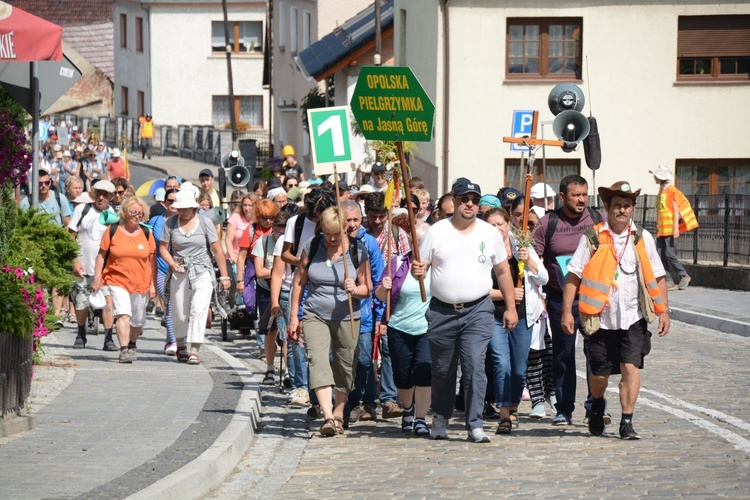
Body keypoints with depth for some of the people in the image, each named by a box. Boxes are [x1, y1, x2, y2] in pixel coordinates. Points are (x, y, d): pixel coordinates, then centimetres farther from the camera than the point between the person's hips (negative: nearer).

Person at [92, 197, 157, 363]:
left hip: (141, 283, 3)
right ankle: (124, 350, -23)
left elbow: (152, 259, 9)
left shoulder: (146, 233, 5)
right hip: (117, 281, -3)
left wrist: (153, 284, 5)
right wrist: (97, 278, -2)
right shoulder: (113, 230, -1)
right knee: (123, 314, -21)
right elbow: (101, 254, 3)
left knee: (138, 319, 14)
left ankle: (132, 344, 40)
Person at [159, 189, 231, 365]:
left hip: (202, 273, -2)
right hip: (179, 273, 2)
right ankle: (181, 344, 30)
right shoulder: (170, 223, 2)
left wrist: (224, 276, -1)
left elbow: (217, 250, 1)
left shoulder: (204, 222, -1)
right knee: (179, 314, 5)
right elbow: (163, 247, 6)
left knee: (198, 311, -15)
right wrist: (173, 264, -13)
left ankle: (194, 350, -19)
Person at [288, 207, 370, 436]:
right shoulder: (311, 247, 0)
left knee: (345, 366, 6)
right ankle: (328, 416, -29)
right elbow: (299, 282, 8)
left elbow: (367, 289, 3)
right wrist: (294, 316, 6)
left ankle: (338, 414, 26)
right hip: (315, 315, 0)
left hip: (346, 317, 0)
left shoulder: (357, 251, -3)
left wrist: (355, 290, -20)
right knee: (318, 360, -18)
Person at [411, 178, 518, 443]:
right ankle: (441, 417, 33)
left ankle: (475, 425, -12)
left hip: (478, 311, -1)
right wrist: (417, 271, -19)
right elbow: (421, 268, 6)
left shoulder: (490, 233, 6)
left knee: (475, 366, -14)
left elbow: (503, 271, 12)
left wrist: (511, 307, 9)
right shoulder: (436, 232, 2)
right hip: (442, 311, 1)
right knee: (442, 370, 12)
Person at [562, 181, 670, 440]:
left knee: (630, 367, -12)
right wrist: (567, 311, -9)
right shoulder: (592, 238, -2)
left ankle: (627, 423, -6)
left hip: (634, 318, 1)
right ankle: (597, 406, 40)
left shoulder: (643, 238, 5)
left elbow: (657, 277, 10)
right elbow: (573, 276, -3)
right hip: (602, 318, -1)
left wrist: (663, 311, 4)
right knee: (599, 373, 9)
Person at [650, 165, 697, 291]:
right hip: (661, 229, 8)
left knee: (669, 254, -10)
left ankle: (684, 276, 5)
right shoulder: (661, 191, 15)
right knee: (660, 254, 2)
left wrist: (676, 228, -17)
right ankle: (669, 281, 3)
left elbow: (676, 209, -12)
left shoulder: (671, 190, -9)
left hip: (669, 228, -8)